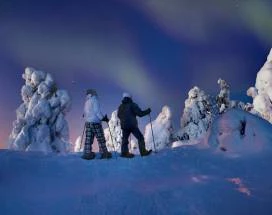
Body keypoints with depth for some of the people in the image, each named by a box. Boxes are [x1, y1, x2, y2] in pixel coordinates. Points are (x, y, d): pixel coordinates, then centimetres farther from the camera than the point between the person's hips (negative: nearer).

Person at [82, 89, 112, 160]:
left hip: (88, 123, 7)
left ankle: (87, 153, 4)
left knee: (88, 139, 6)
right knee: (101, 139, -1)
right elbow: (97, 111, -14)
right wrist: (103, 118, -10)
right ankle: (104, 153, 1)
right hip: (95, 122, -7)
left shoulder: (86, 102, 14)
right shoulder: (94, 100, -6)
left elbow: (85, 112, 17)